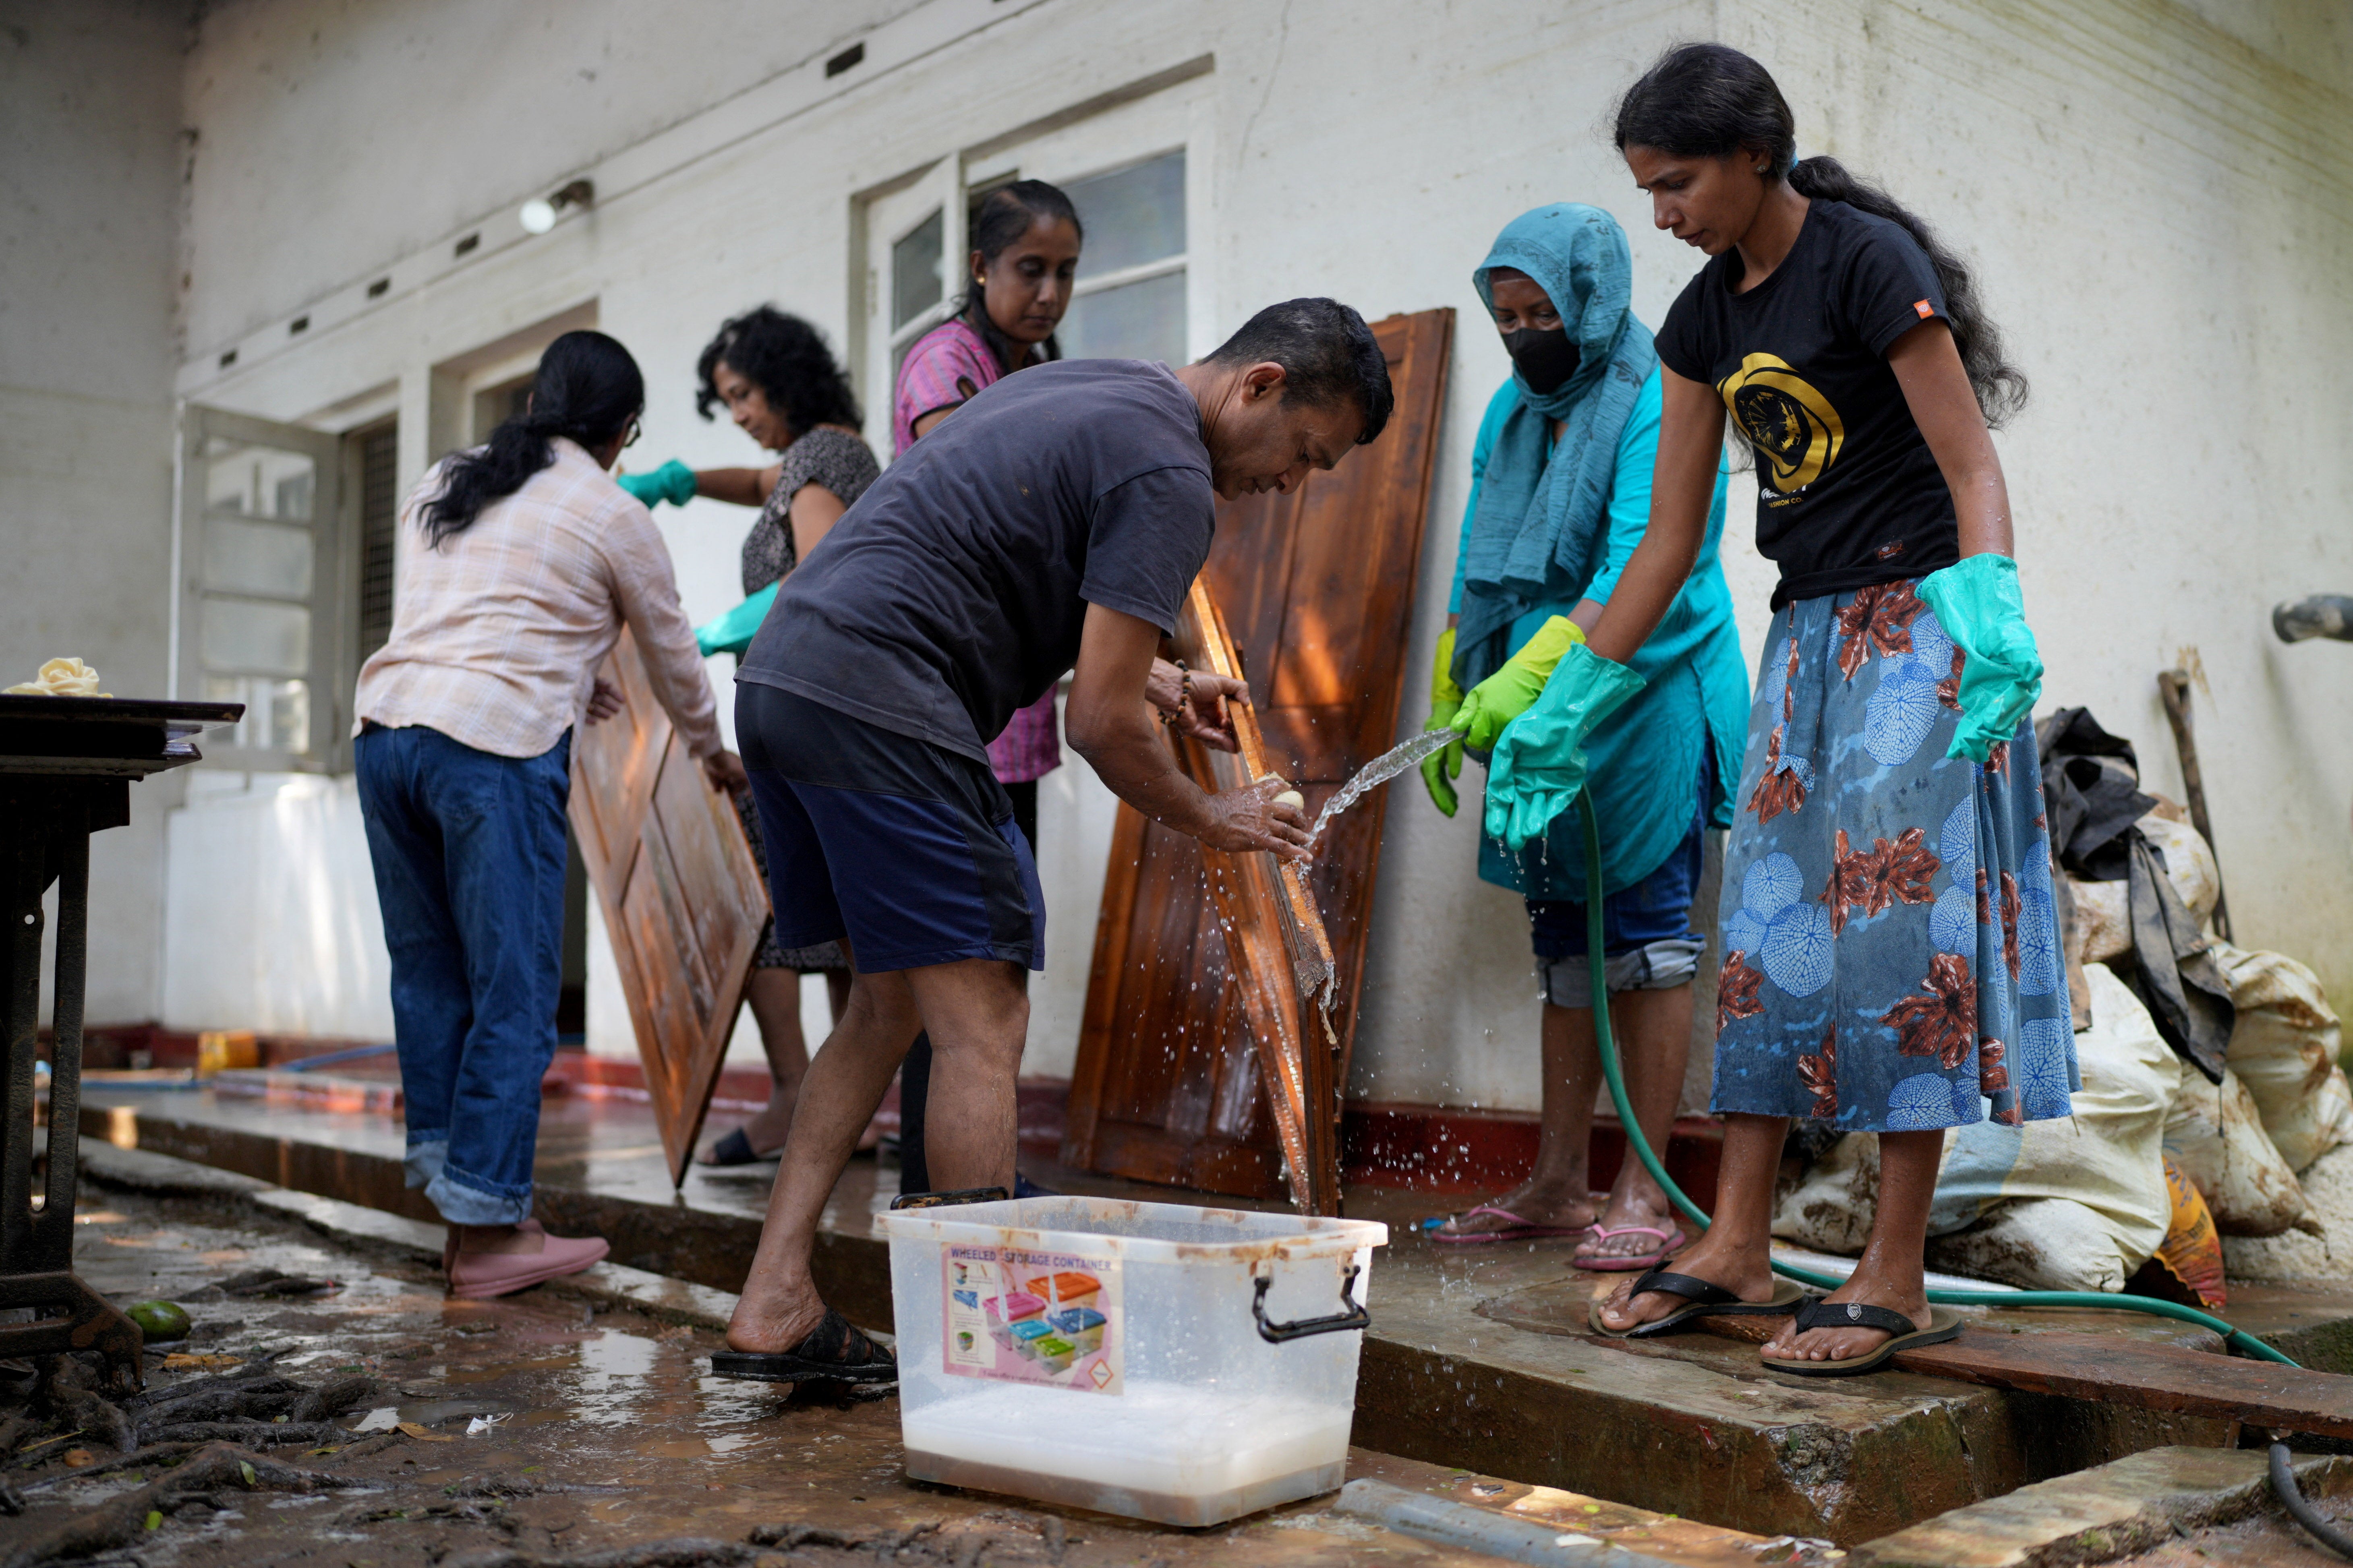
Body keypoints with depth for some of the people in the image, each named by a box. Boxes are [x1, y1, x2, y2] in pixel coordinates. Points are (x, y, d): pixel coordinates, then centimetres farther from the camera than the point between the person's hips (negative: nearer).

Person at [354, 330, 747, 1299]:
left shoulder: (441, 484, 22)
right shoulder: (616, 518, 6)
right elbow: (674, 659, 16)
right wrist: (713, 754, 33)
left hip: (385, 725, 7)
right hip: (496, 747, -6)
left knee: (429, 974, 13)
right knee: (514, 993, -1)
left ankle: (454, 1192, 20)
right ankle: (489, 1233, 2)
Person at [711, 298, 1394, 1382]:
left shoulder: (1086, 390, 22)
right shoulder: (1169, 475, -9)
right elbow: (1100, 724, -12)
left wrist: (1154, 681, 26)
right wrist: (1212, 821, 5)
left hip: (781, 674, 10)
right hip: (877, 702, -10)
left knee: (890, 1001, 14)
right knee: (982, 1023, -6)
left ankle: (773, 1308, 14)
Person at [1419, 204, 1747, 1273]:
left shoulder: (1658, 403, -9)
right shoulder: (1513, 411, 16)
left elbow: (1639, 573, -20)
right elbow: (1479, 572, 20)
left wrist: (1523, 683, -28)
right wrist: (1448, 705, 16)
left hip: (1646, 711, -8)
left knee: (1645, 935, -5)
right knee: (1563, 944, 10)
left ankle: (1646, 1196, 1)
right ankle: (1557, 1184, 17)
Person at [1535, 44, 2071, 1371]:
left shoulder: (1869, 262, -11)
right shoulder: (1708, 317, 10)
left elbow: (1972, 470, -15)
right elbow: (1668, 542, 11)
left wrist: (1992, 622, -32)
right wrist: (1562, 714, 11)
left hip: (1916, 626, -7)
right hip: (1808, 632, 8)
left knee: (1899, 922, -9)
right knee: (1768, 926, 4)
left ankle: (1897, 1281, -2)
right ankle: (1739, 1251, 10)